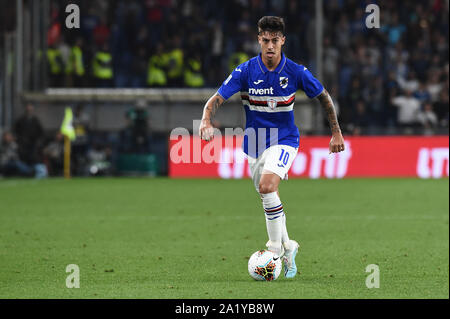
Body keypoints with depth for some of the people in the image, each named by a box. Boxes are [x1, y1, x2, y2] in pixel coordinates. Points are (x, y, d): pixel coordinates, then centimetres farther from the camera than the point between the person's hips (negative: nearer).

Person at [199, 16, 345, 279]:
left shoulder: (296, 72, -11)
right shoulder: (246, 71, -11)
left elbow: (324, 97, 4)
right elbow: (217, 99, -13)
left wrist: (336, 131, 5)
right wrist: (206, 121, -33)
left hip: (285, 140, -3)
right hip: (255, 143, 3)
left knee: (267, 186, -27)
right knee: (269, 198, 12)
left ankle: (276, 248, -17)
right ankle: (287, 247, 34)